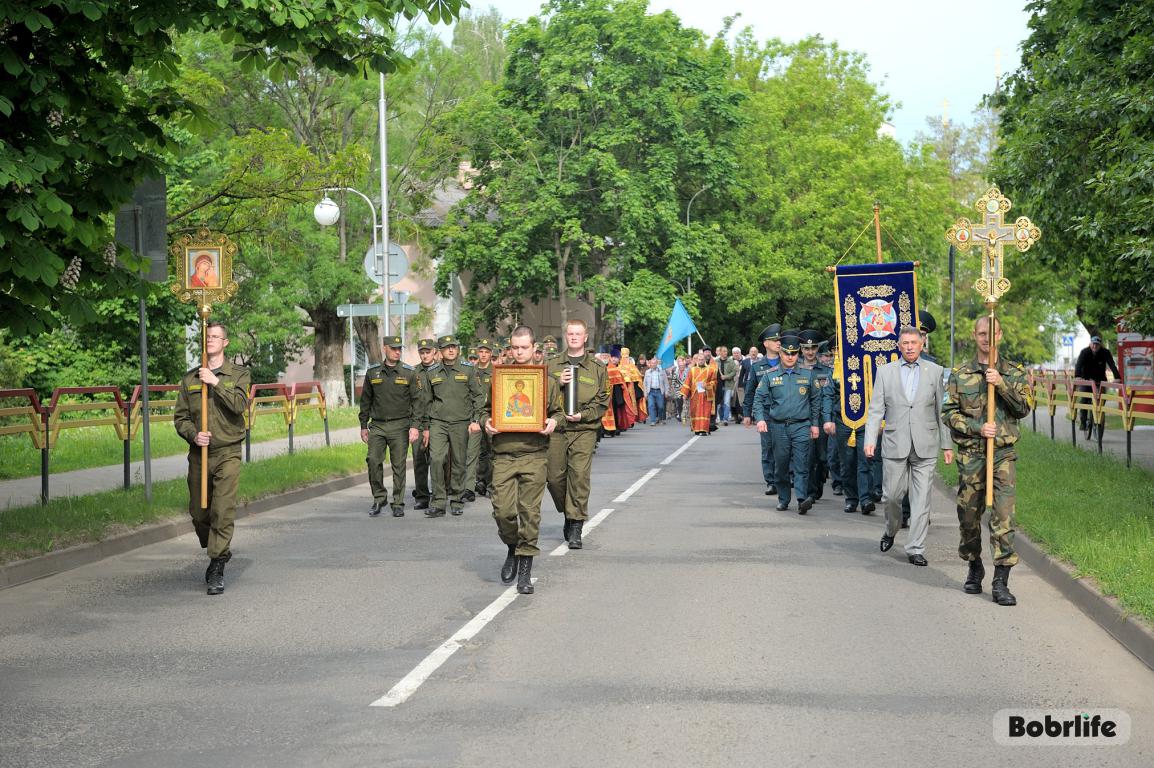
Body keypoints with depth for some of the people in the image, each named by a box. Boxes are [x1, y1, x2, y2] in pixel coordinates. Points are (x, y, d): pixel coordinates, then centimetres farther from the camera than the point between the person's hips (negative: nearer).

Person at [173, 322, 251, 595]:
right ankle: (220, 551, 33)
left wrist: (216, 383, -16)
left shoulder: (239, 375, 5)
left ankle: (217, 569, -7)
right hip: (198, 453, 3)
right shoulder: (190, 378, 11)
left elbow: (240, 404, -13)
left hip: (228, 453, -3)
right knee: (198, 513, 8)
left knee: (223, 511, -12)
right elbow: (180, 417, 8)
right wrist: (193, 435, -11)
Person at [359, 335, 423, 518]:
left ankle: (398, 504, 8)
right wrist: (363, 426, 11)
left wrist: (415, 426, -9)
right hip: (377, 425, 2)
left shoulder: (409, 373, 0)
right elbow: (365, 400, 14)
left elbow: (416, 400, -1)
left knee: (399, 465, -1)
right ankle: (379, 499, 6)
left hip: (400, 426, -2)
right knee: (373, 461, -9)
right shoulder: (372, 373, 7)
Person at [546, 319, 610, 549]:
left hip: (584, 429, -2)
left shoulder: (598, 368, 7)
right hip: (556, 429, 2)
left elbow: (603, 401, 5)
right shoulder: (553, 366, 13)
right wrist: (558, 383, -9)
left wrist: (583, 415, -9)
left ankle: (575, 528, -6)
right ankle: (568, 514, 27)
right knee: (555, 477, 2)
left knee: (580, 475, -11)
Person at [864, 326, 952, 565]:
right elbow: (876, 409, 4)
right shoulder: (885, 371, 7)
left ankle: (915, 549, 4)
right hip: (895, 445, 0)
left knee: (921, 499, -2)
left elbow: (942, 410, 8)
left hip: (925, 447, 0)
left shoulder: (935, 371, 7)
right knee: (891, 496, 5)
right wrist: (870, 440, -8)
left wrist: (947, 445, 5)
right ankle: (891, 531, 33)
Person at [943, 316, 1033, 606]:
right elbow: (949, 413, 2)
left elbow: (1024, 407, -2)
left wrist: (1001, 384, -15)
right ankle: (974, 568, 31)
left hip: (1003, 453, -1)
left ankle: (1001, 583, -9)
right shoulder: (960, 374, 7)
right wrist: (978, 428, -11)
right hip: (970, 454, 1)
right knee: (968, 515, 8)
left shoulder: (1014, 372, 8)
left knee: (1003, 516, -10)